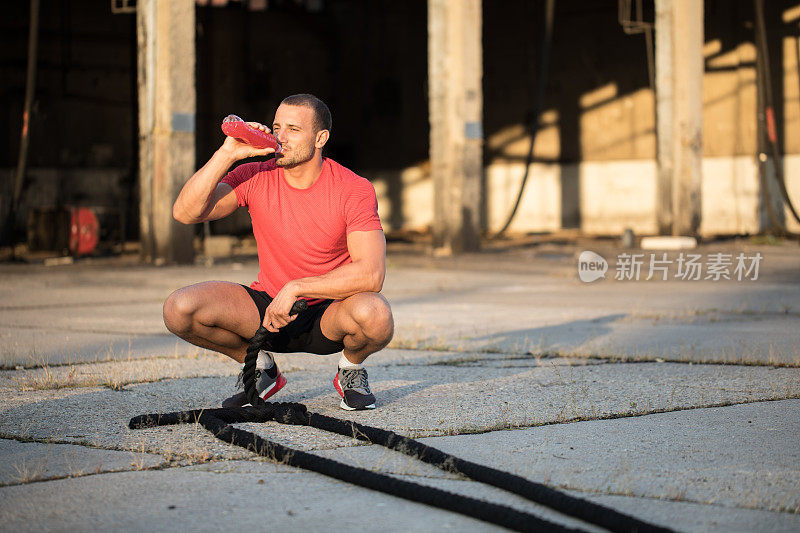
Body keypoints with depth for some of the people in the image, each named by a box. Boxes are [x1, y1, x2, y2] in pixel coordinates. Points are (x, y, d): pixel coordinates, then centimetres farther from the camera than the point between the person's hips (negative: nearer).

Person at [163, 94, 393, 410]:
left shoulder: (355, 190, -14)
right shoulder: (255, 178, -6)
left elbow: (371, 274, -24)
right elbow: (184, 213, -18)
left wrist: (295, 288, -27)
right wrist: (227, 153, -25)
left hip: (327, 314, -3)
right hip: (268, 307, 3)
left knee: (375, 317, -38)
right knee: (179, 309, -21)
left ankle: (351, 368, 2)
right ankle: (261, 369, 7)